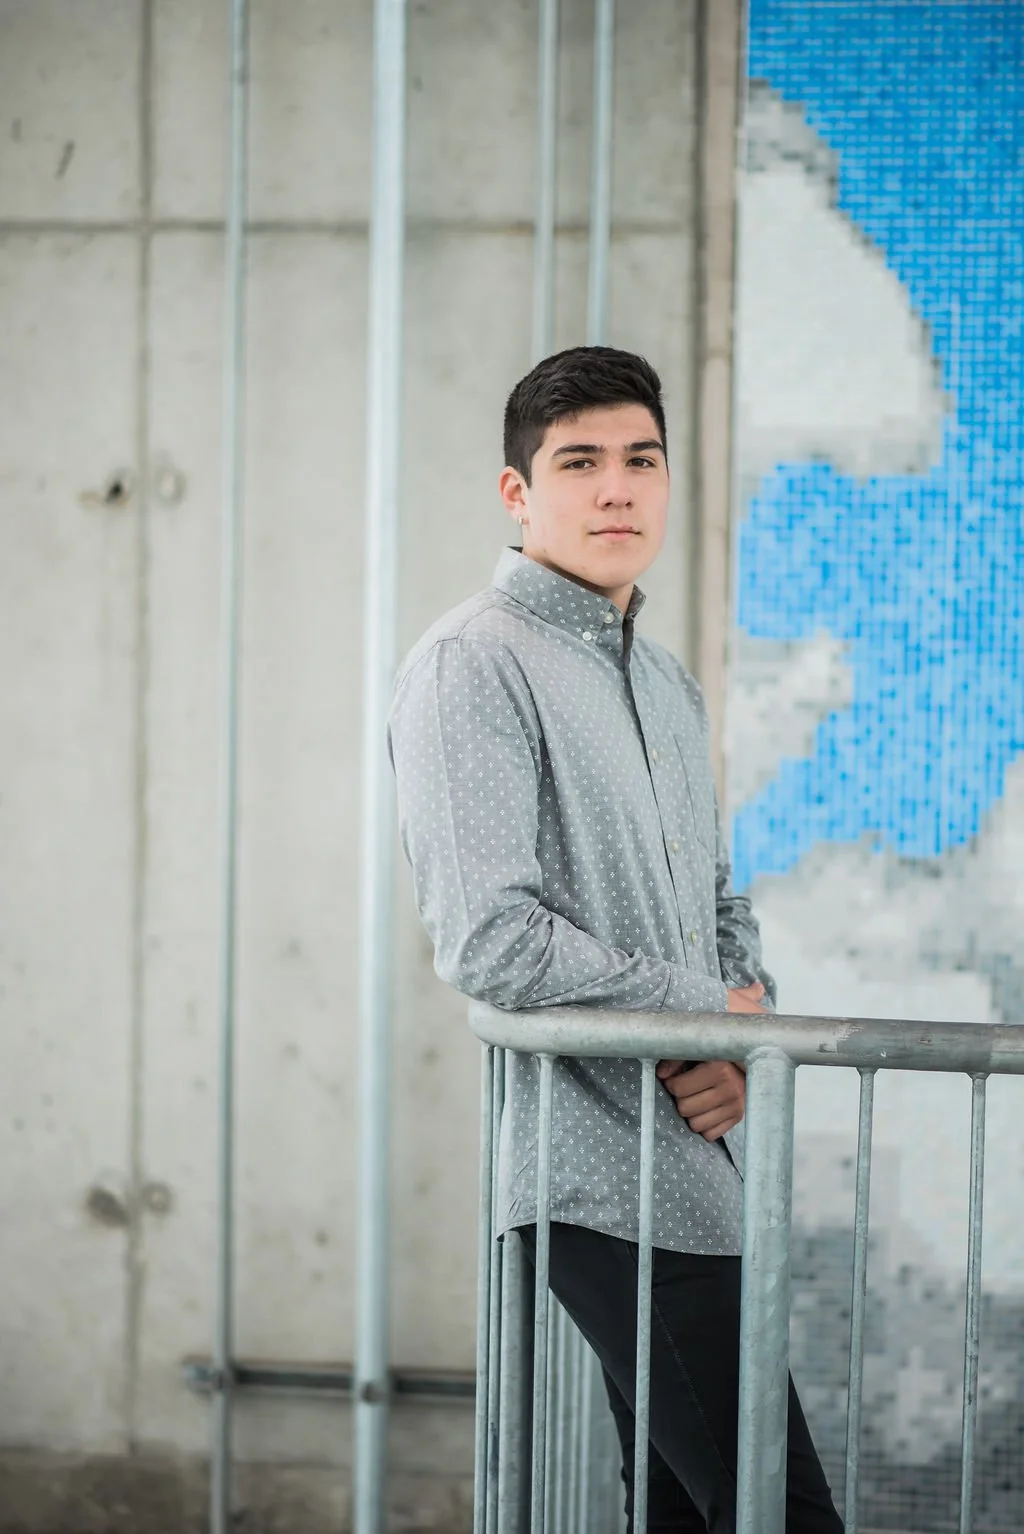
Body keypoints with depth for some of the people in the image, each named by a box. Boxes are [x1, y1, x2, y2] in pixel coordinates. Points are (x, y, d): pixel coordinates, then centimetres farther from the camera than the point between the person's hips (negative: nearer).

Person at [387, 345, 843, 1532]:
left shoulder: (666, 684, 20)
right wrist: (706, 1010, -8)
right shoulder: (473, 664, -8)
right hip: (609, 1174, -9)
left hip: (700, 1163, 9)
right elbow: (489, 940, -18)